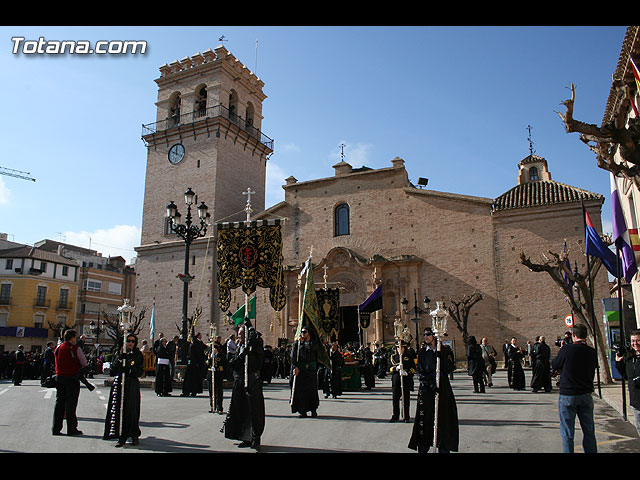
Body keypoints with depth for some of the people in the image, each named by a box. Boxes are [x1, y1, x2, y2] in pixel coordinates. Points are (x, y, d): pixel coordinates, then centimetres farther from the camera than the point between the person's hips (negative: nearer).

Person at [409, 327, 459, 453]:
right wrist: (431, 384, -11)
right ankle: (423, 448, 8)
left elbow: (449, 369, -5)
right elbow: (420, 372, 2)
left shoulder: (445, 350, 4)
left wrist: (441, 358, -20)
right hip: (425, 389, 1)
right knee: (424, 419, 1)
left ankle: (443, 448, 7)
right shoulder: (422, 352, 8)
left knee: (443, 418, -1)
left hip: (442, 387, -1)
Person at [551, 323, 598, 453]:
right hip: (586, 394, 4)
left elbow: (554, 365, -1)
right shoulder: (592, 352, -3)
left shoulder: (567, 348, -14)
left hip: (567, 395, -4)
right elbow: (593, 368, 14)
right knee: (589, 431, 16)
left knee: (567, 433, 4)